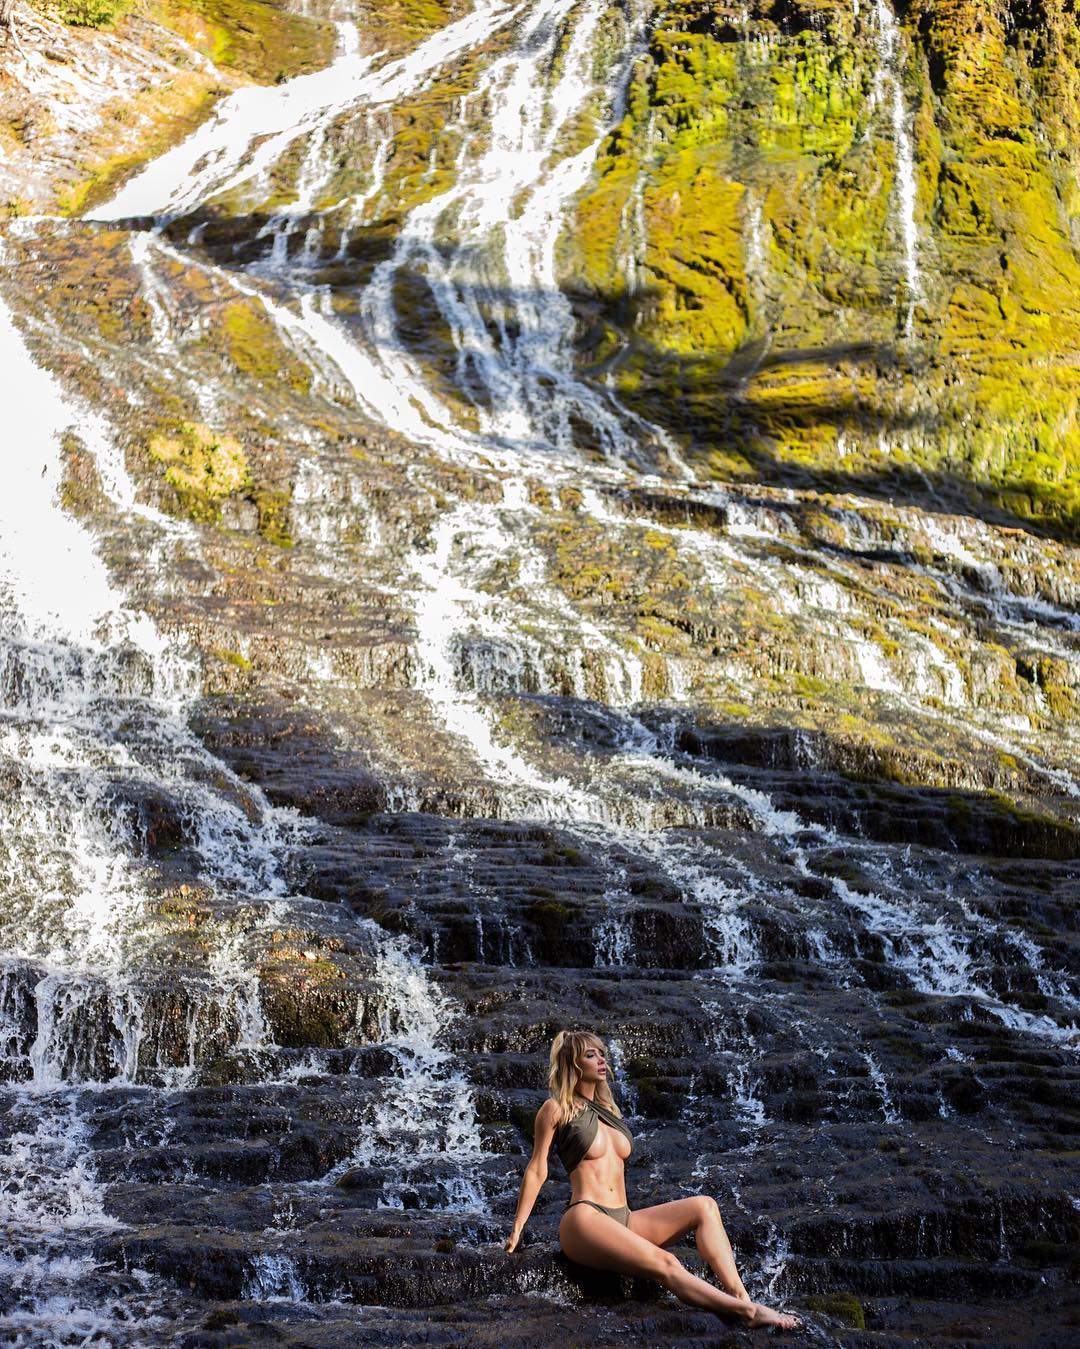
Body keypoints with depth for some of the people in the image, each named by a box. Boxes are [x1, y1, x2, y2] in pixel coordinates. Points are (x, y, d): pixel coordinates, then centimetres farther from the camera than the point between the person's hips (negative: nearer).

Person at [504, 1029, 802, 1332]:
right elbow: (537, 1171, 4)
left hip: (623, 1220, 7)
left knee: (704, 1206, -13)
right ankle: (748, 1311, -38)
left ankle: (740, 1296, -29)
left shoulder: (608, 1109, 22)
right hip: (585, 1220, -7)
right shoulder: (557, 1108, 3)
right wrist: (517, 1229, 2)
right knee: (664, 1264, -30)